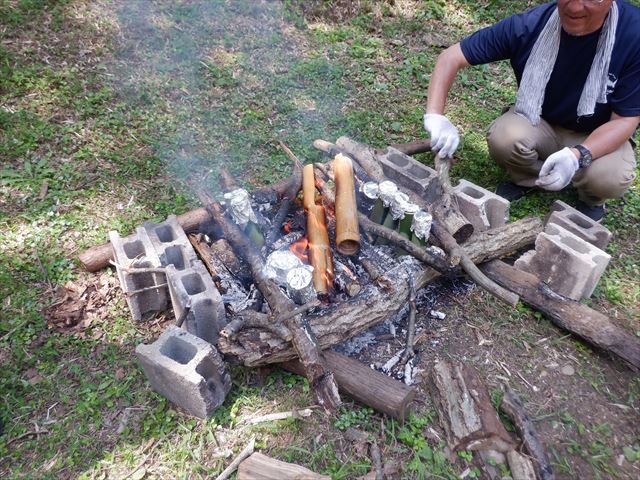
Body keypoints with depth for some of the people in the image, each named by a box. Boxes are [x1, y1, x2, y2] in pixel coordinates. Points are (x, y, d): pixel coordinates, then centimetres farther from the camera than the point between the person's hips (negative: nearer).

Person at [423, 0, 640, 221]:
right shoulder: (530, 25, -23)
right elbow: (452, 57, -19)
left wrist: (578, 156, -39)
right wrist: (435, 115, -34)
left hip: (599, 137, -1)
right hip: (539, 123, 1)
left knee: (610, 179, -32)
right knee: (503, 137, -31)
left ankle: (592, 199, 7)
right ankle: (526, 178, 3)